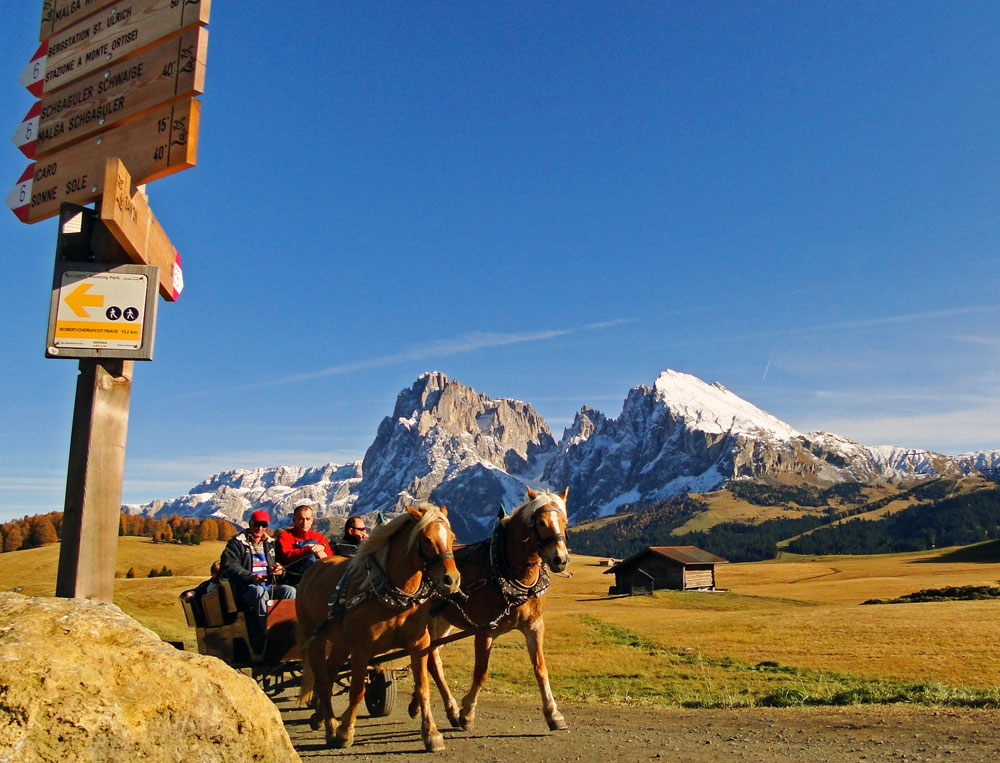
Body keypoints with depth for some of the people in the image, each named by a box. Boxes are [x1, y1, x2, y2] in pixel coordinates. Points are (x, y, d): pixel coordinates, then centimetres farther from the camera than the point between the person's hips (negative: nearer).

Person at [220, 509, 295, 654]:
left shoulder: (270, 543, 22)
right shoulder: (237, 543, 5)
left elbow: (281, 564, 28)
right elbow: (229, 566, -9)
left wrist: (280, 570, 0)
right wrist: (251, 577, -24)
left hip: (269, 586, 5)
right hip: (246, 588, -5)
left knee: (290, 591, -24)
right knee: (260, 592, -38)